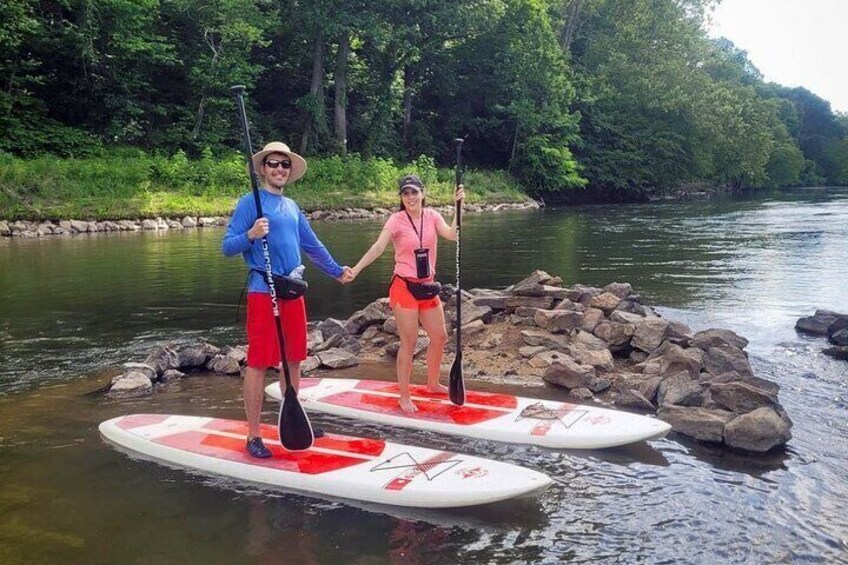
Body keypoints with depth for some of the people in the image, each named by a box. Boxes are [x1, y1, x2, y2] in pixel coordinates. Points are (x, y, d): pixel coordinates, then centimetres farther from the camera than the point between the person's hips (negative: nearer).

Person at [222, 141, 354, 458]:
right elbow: (227, 247, -10)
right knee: (259, 361, -4)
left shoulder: (292, 207, 16)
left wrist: (336, 271, 33)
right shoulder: (251, 202, -4)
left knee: (293, 359, 13)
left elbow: (312, 246, 27)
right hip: (263, 290, -7)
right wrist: (250, 235, -29)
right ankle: (253, 435, 2)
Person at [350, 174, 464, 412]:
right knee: (409, 343, -3)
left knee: (439, 337, 14)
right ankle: (404, 396, 11)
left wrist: (458, 206, -21)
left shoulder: (432, 216, 1)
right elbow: (378, 247, -24)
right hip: (404, 287, -5)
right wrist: (355, 269, -37)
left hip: (428, 286, 5)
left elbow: (452, 235, -15)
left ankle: (432, 383, 36)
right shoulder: (397, 220, -11)